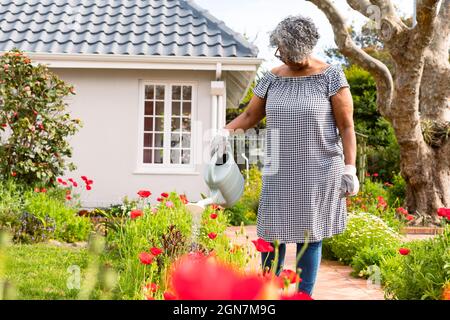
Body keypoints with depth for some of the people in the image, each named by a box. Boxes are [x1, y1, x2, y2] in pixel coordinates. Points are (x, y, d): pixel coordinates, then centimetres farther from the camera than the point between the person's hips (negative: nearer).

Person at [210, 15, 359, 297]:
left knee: (309, 237, 3)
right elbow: (249, 116, 12)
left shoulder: (331, 76, -6)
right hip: (280, 174, 4)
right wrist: (226, 131, -8)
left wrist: (349, 169, -11)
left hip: (317, 173, -3)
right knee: (272, 235, 4)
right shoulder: (273, 79, 5)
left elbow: (347, 126, -6)